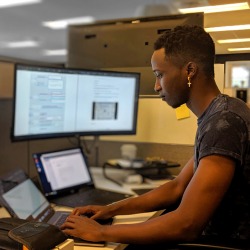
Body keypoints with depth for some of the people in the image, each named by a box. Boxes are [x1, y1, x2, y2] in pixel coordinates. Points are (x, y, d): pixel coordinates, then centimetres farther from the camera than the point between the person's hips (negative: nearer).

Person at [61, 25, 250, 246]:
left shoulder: (224, 121, -24)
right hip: (217, 237, 8)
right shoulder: (215, 116, 7)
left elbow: (186, 226, -28)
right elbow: (178, 188, 10)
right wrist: (111, 210, 4)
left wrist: (101, 233, -18)